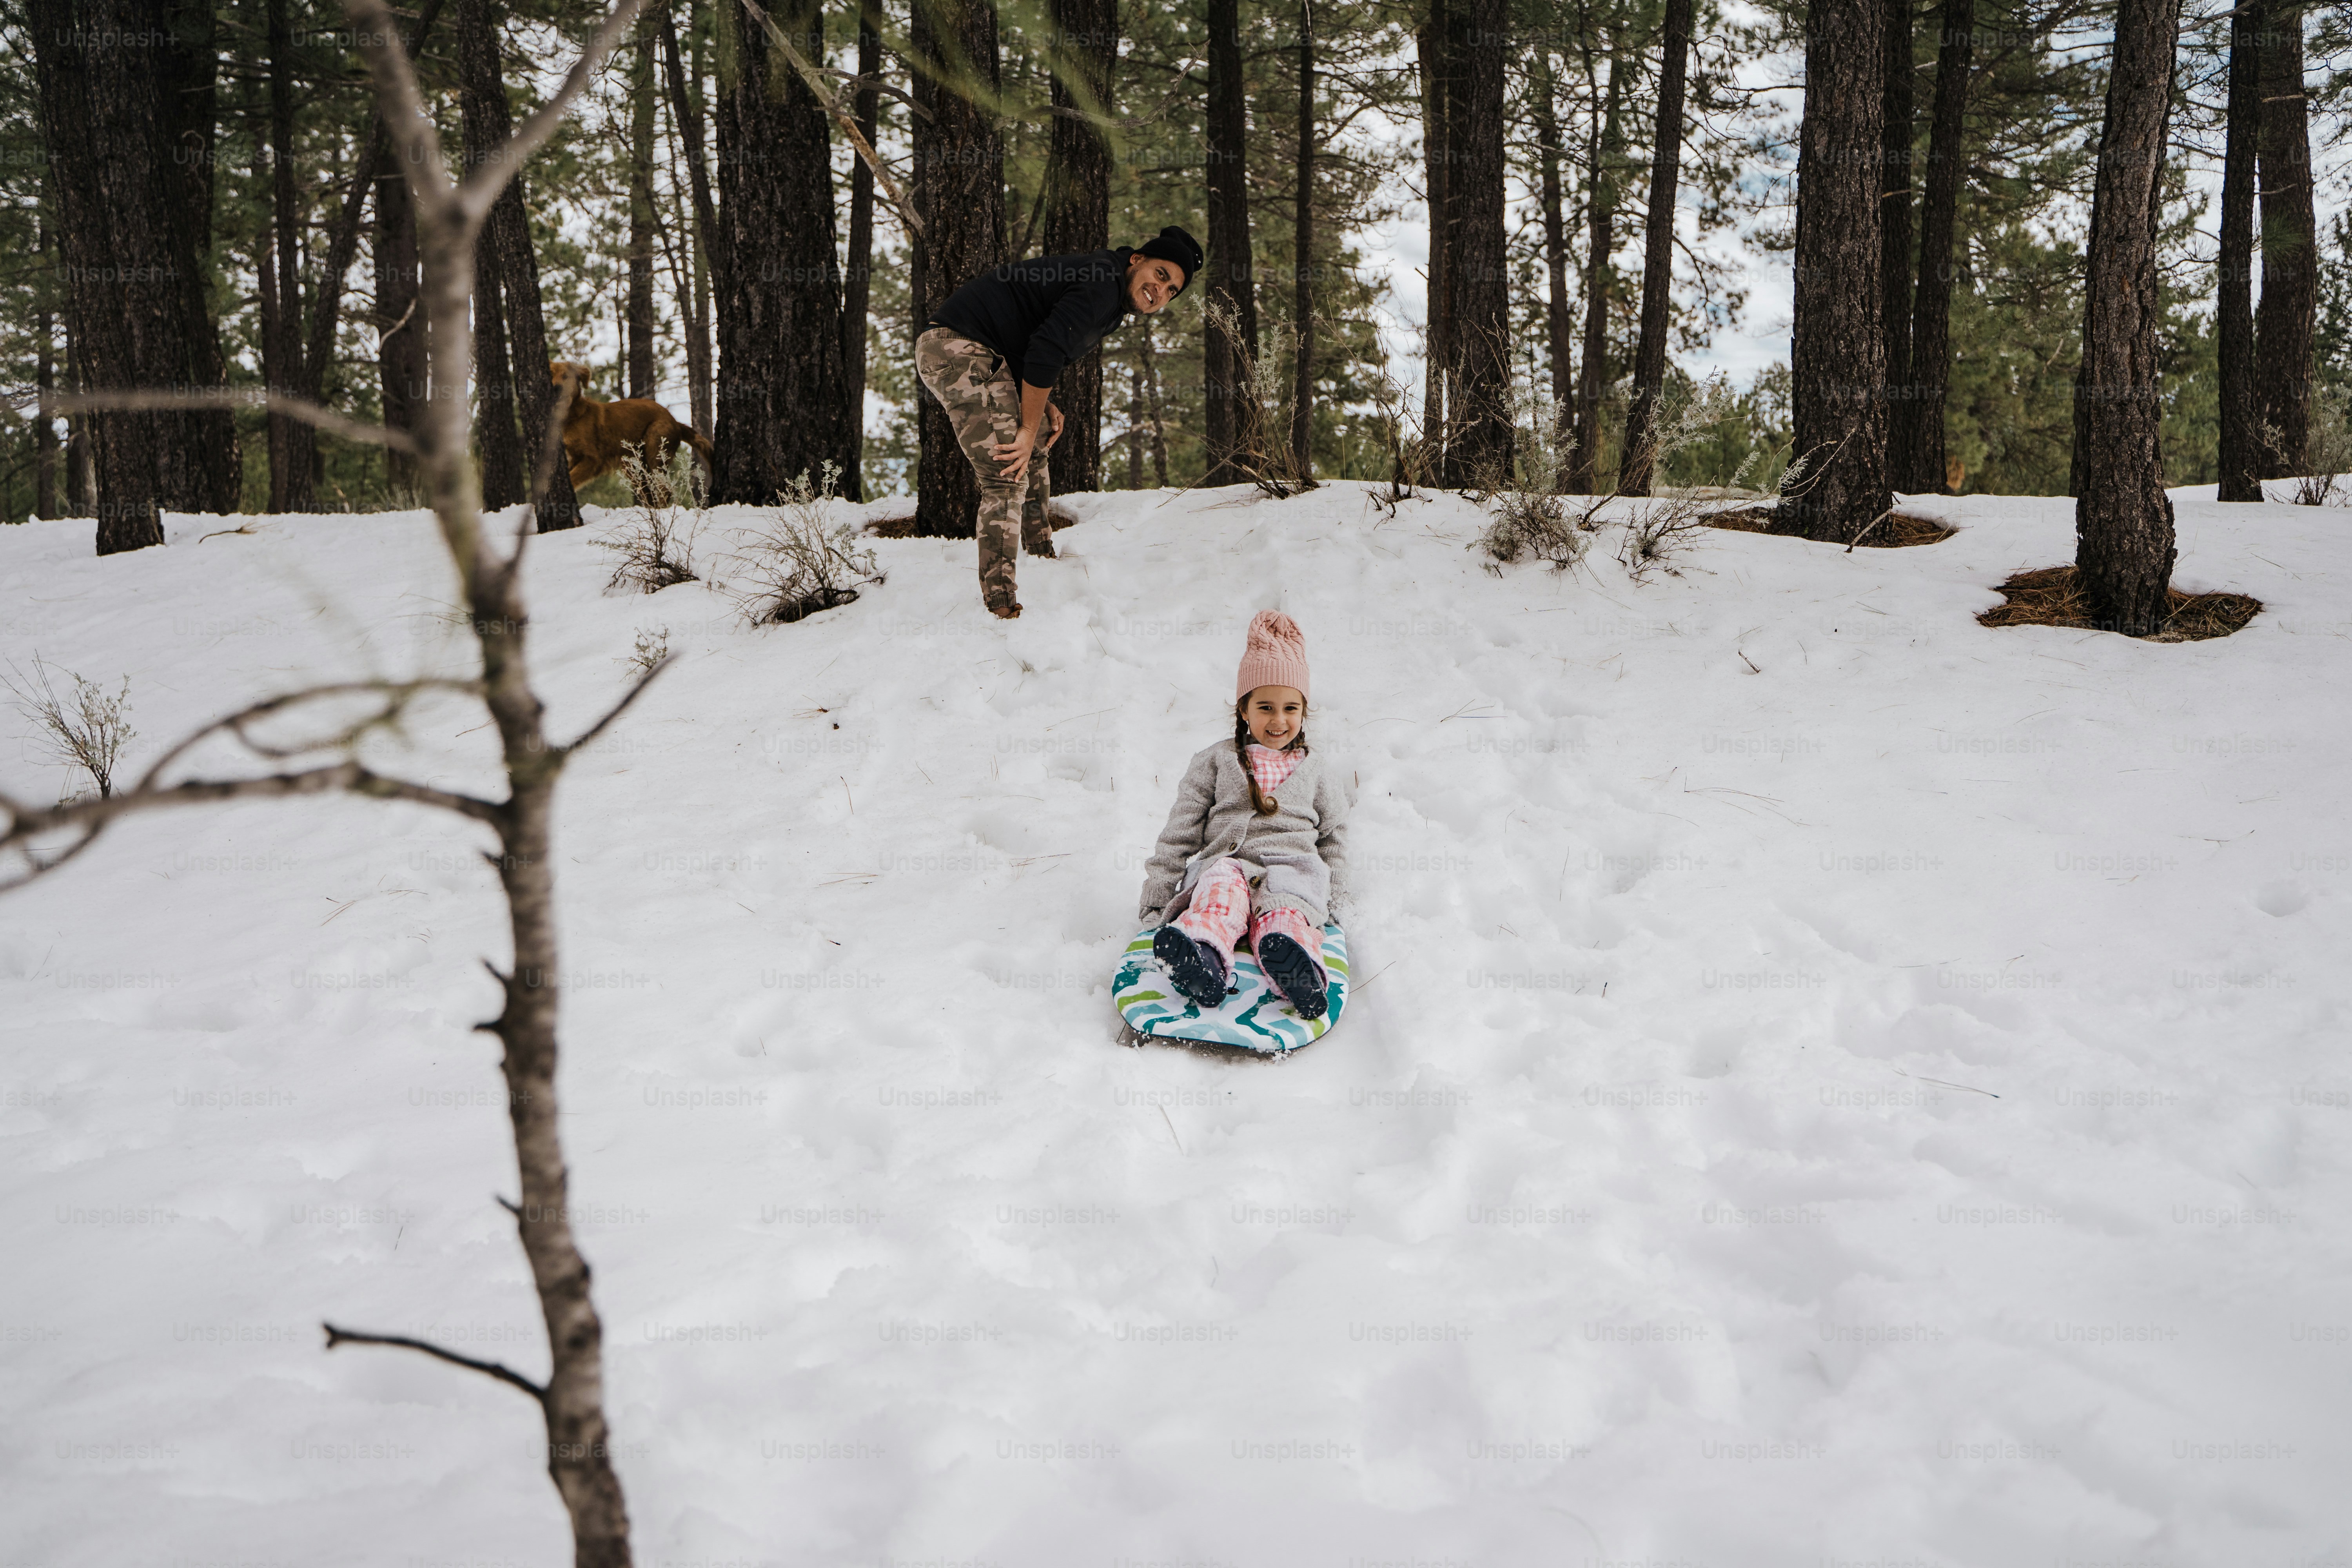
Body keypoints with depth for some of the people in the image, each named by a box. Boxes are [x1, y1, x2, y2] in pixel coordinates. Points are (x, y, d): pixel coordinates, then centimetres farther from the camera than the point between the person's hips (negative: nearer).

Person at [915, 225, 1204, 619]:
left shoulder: (1108, 305, 19)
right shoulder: (1103, 284, -14)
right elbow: (1045, 350, -22)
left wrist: (1043, 407, 7)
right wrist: (1029, 429, -15)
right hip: (958, 345, -11)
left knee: (1031, 463, 21)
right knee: (1009, 475, -16)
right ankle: (1000, 604, -17)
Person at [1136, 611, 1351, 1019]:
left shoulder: (1318, 775, 24)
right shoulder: (1214, 763, 20)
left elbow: (1334, 840, 26)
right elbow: (1180, 833, 16)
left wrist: (1331, 899, 9)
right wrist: (1157, 895, 6)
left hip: (1292, 867, 0)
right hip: (1224, 861, 0)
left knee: (1283, 913, -37)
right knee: (1223, 887, -39)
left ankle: (1296, 965, -72)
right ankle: (1204, 956, -70)